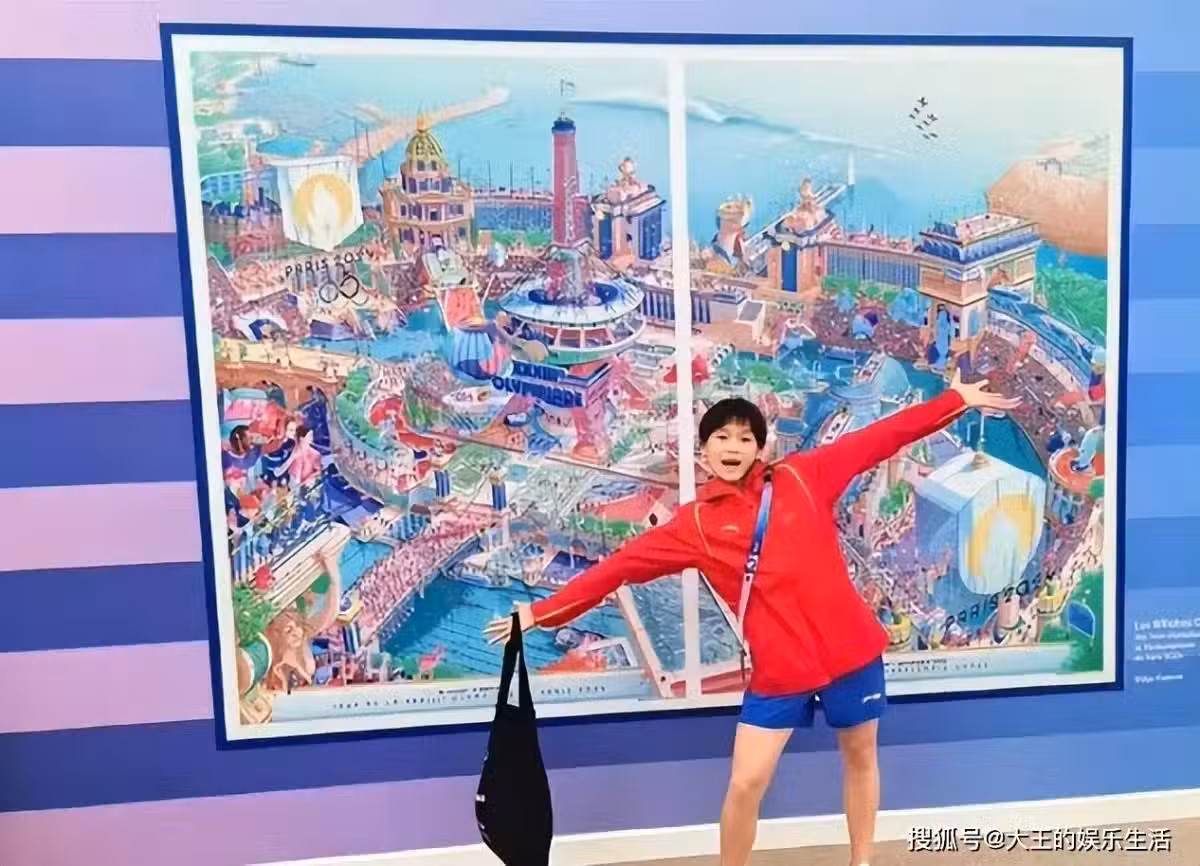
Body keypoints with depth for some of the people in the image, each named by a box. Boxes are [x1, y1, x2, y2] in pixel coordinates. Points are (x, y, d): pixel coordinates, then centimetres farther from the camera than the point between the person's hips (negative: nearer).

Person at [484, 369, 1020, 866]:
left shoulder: (801, 476, -4)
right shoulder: (693, 525, -5)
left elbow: (880, 437, 2)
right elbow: (619, 566, -7)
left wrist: (958, 398, 4)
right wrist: (541, 613, -9)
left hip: (849, 648, 2)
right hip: (777, 669, -1)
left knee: (860, 757, 21)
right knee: (745, 784, -2)